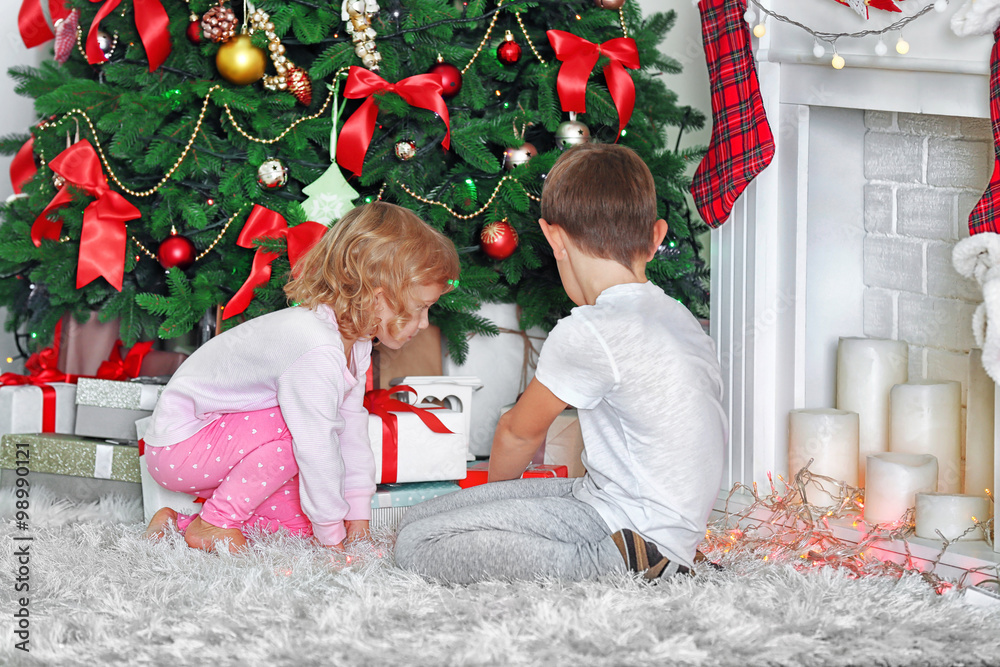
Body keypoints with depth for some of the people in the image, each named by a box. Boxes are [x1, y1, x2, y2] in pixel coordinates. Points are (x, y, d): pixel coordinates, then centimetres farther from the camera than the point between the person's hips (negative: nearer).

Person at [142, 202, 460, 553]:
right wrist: (332, 539, -22)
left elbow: (351, 425, 7)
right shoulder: (316, 352, -33)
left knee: (300, 522, 3)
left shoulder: (355, 345, 1)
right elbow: (317, 446, -30)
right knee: (300, 427, -25)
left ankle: (180, 524, 9)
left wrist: (358, 513, 4)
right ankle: (216, 523, -15)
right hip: (180, 442, -10)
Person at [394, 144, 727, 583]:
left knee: (415, 545, -18)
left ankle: (623, 559, -17)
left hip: (628, 524, -9)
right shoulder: (679, 317, 11)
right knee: (420, 517, 9)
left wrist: (497, 483, 25)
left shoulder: (589, 333, -16)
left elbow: (518, 432, 2)